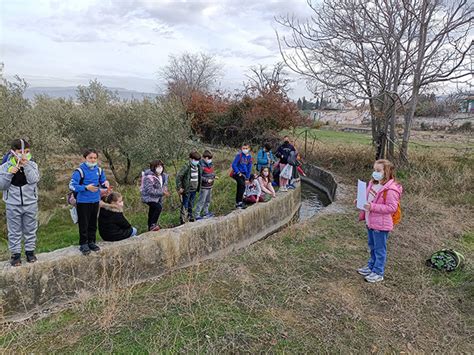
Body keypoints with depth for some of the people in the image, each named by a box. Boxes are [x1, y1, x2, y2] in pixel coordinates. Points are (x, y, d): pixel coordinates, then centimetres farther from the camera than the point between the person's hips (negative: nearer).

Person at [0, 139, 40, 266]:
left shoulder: (32, 165, -3)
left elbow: (34, 180, -19)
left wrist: (26, 165, -24)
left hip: (30, 203, 1)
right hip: (13, 205, -1)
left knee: (30, 230, 12)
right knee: (14, 231, 8)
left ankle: (30, 251, 25)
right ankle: (16, 253, 19)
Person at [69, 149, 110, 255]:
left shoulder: (99, 170, 1)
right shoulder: (80, 171, -14)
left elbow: (102, 182, 13)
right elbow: (72, 186, -16)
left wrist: (106, 184, -11)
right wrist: (86, 187, -26)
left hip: (95, 201, 5)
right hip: (83, 202, -5)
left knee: (93, 223, 15)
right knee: (83, 224, 3)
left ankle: (91, 242, 29)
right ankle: (83, 244, 16)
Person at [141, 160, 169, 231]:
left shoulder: (163, 176, 2)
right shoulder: (149, 177, -24)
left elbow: (165, 184, 18)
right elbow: (150, 190, -29)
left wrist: (165, 189, -7)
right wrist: (162, 192, -30)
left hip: (158, 198, 8)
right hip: (149, 197, -8)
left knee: (152, 212, 18)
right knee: (158, 207, -28)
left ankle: (150, 228, 33)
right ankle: (153, 225, -17)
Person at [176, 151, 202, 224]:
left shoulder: (198, 167, 6)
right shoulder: (186, 167, -16)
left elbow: (200, 177, 20)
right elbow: (178, 176, -18)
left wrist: (198, 187, 14)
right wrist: (179, 188, -17)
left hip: (194, 190, 7)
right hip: (187, 190, -7)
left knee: (191, 206, 19)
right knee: (185, 206, -2)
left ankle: (190, 218, 32)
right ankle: (183, 220, 4)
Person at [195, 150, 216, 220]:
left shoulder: (210, 164, 9)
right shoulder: (202, 166, -19)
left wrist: (214, 176, 4)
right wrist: (207, 180, -22)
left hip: (210, 186, 9)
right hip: (204, 187, -9)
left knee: (208, 200, 21)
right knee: (201, 201, -6)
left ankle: (206, 212, 37)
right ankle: (197, 215, 0)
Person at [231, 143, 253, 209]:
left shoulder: (249, 157, 5)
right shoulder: (239, 155, -11)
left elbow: (249, 168, 11)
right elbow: (234, 165, -11)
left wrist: (247, 178, 10)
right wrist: (238, 173, -14)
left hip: (243, 174, 6)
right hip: (237, 173, -6)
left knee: (240, 188, 11)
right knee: (242, 185, -22)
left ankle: (237, 203, 22)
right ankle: (239, 202, -15)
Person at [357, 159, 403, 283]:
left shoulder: (390, 189, -23)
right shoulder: (373, 184, 4)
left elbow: (392, 207, -25)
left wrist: (373, 207, -30)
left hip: (381, 225, -9)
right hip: (370, 222, 9)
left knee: (379, 249, 6)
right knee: (372, 246, 23)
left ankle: (378, 273, 19)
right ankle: (371, 266, 39)